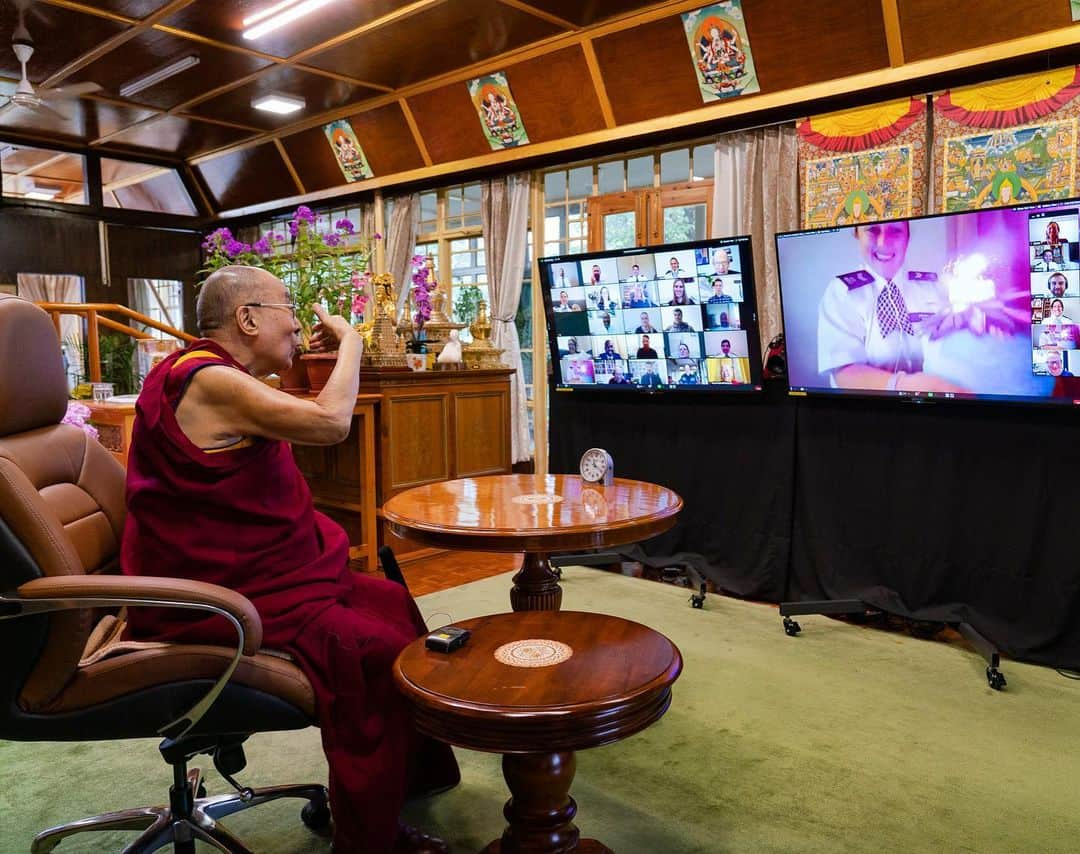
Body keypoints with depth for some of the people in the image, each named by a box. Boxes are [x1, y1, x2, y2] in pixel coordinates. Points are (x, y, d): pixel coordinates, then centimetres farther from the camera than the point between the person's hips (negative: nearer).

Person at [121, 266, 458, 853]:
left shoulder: (216, 377, 13)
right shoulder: (209, 381, -20)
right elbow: (330, 422, -29)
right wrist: (349, 343, -14)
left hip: (243, 572, 11)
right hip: (224, 601, -11)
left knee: (392, 604, 11)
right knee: (376, 652, -21)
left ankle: (401, 780, 23)